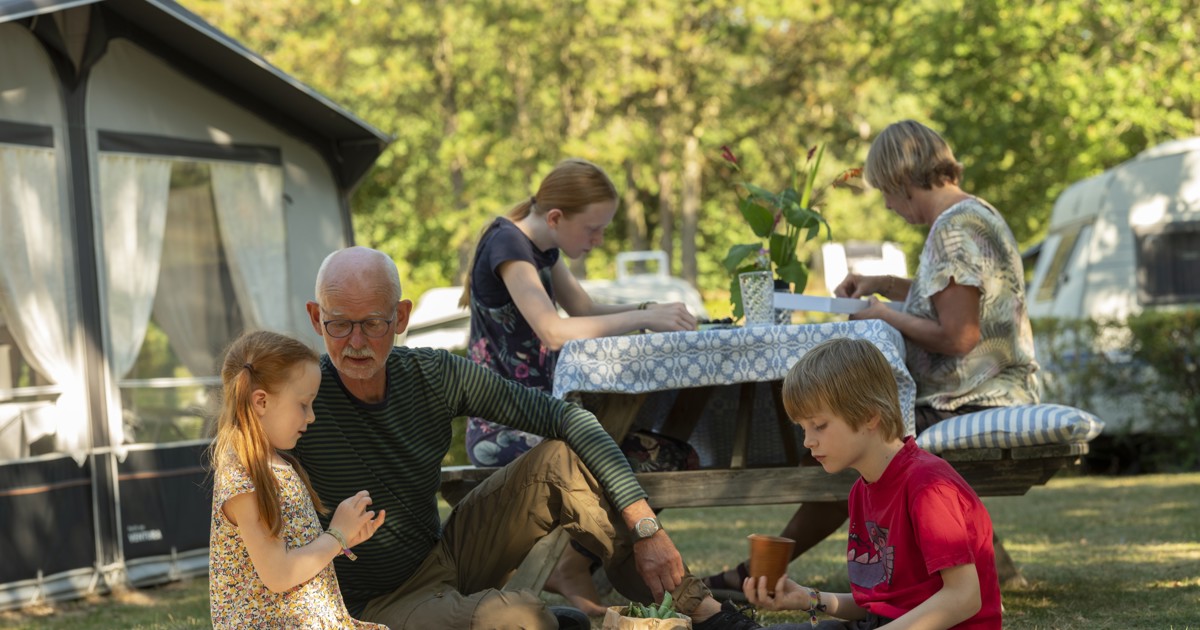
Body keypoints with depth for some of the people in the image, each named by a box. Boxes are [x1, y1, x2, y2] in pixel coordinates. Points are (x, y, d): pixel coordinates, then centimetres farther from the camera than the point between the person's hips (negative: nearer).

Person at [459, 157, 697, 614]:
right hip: (502, 428, -9)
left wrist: (652, 311, 2)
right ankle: (573, 571, -2)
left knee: (660, 445, -1)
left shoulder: (541, 248, 13)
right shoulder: (507, 244, -15)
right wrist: (645, 318, -23)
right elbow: (554, 331, -27)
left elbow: (584, 311, 19)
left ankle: (568, 565, 6)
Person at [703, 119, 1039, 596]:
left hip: (970, 406, -10)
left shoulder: (953, 230, -18)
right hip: (994, 394, 10)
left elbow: (957, 337, -24)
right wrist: (883, 285, 21)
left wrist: (887, 316, -9)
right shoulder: (977, 214, 14)